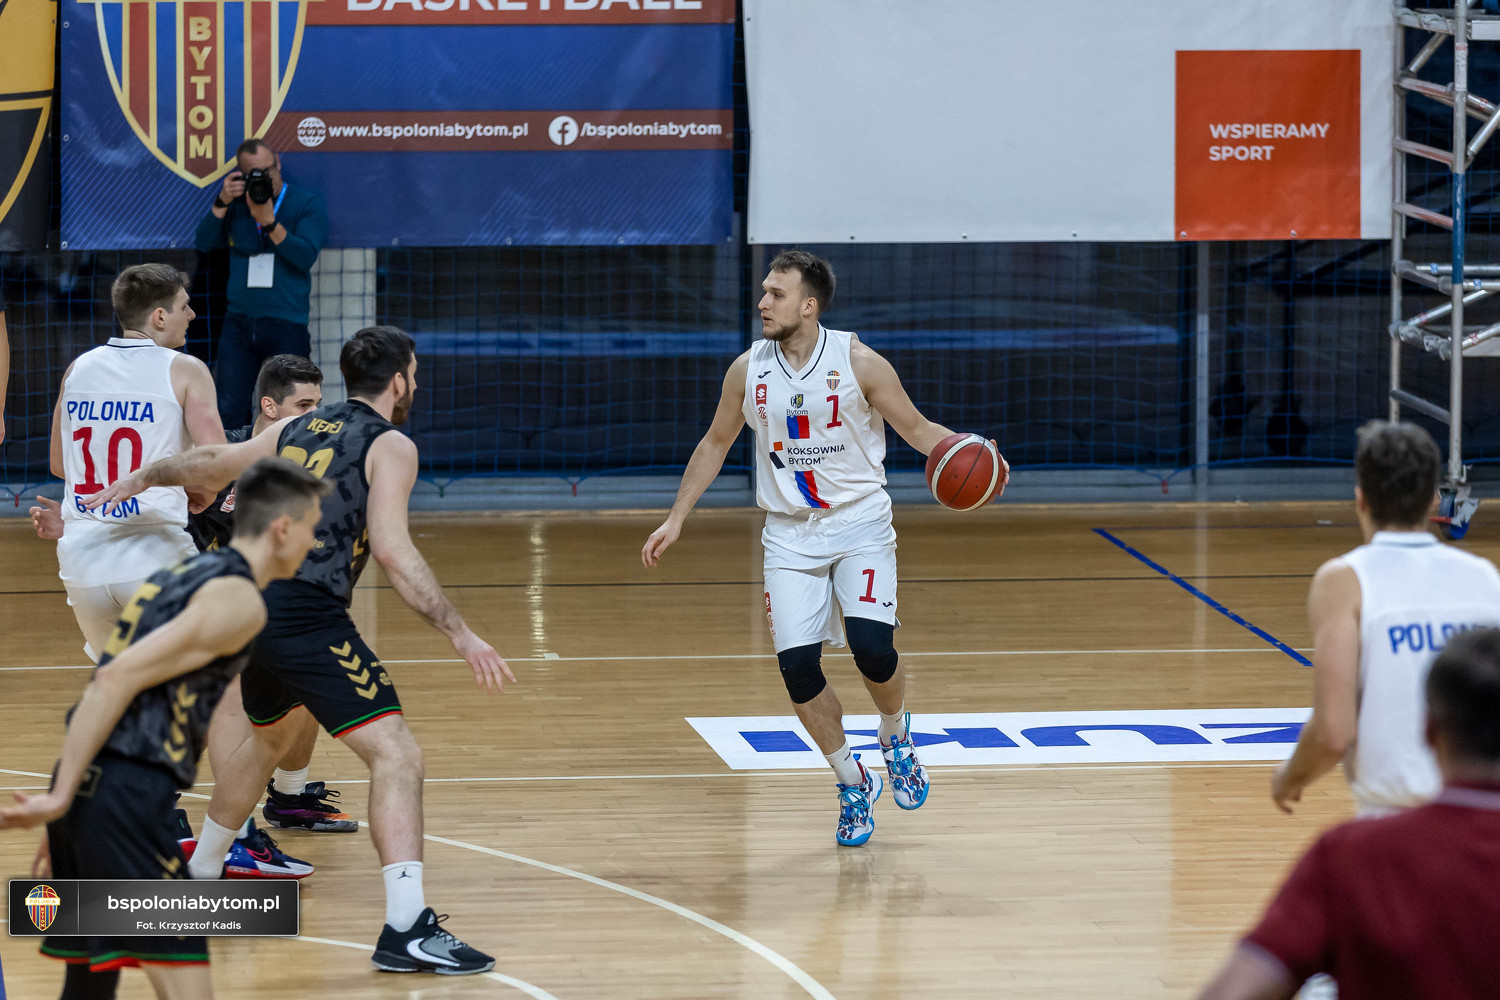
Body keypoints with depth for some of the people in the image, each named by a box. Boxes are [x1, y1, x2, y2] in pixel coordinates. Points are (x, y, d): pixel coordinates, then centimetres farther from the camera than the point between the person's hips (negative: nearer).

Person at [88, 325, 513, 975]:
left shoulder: (298, 429, 18)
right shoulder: (390, 446, -2)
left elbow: (213, 464, 30)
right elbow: (391, 550, -14)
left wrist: (143, 479, 48)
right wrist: (460, 634, -15)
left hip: (251, 608, 8)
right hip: (306, 616, -8)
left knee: (268, 736, 34)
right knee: (395, 754, -12)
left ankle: (197, 877, 49)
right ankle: (406, 929, -26)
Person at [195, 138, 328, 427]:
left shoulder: (306, 204, 2)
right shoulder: (237, 203, 12)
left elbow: (306, 257, -12)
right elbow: (204, 244, 3)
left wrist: (269, 222, -20)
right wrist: (222, 203, -8)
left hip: (287, 326, -3)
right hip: (239, 322, 3)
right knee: (226, 412, 0)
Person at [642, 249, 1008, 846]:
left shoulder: (858, 363, -11)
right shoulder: (748, 371, -2)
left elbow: (916, 429, -3)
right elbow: (716, 443, 13)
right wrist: (676, 519, 11)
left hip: (860, 523, -3)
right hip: (789, 534, 3)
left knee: (871, 645, -21)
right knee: (797, 667, -9)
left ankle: (896, 737, 13)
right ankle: (853, 785, 12)